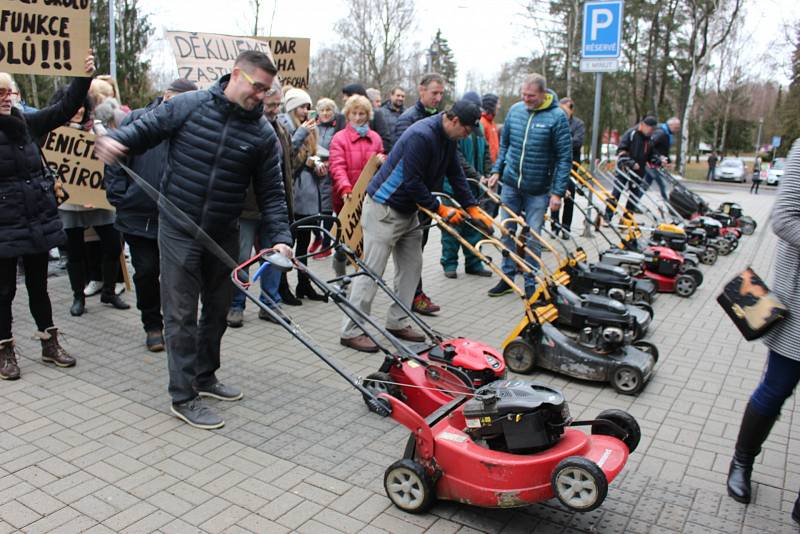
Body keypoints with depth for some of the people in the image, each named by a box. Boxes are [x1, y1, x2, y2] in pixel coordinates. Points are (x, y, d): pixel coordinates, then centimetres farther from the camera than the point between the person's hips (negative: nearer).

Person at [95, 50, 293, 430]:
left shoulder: (263, 134, -2)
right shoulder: (188, 106, -8)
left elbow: (271, 192, -1)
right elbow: (145, 129, 1)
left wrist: (279, 237, -11)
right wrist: (116, 140, -22)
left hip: (223, 234, 4)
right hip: (179, 230, -4)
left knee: (218, 308, 15)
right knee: (181, 313, 0)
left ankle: (204, 377, 35)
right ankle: (183, 397, 10)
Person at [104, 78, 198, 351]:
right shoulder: (136, 120, -2)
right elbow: (114, 163, 1)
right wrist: (119, 198, -4)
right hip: (138, 215, -1)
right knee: (146, 272, 5)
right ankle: (152, 325, 22)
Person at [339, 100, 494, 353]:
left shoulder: (447, 138, 6)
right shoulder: (421, 136, -25)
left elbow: (456, 174, 11)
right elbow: (412, 182, -25)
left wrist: (473, 208, 6)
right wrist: (440, 209, -16)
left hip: (407, 210, 10)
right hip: (383, 209, -10)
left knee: (412, 265, 11)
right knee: (371, 270, -8)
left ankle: (397, 322, 21)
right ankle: (351, 331, -2)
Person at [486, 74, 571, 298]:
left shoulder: (557, 117, -11)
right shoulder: (515, 110, 2)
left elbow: (564, 158, -11)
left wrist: (558, 192, -15)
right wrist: (497, 171, 6)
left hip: (538, 190, -4)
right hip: (510, 184, 4)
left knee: (532, 238, 3)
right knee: (507, 232, 10)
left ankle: (530, 283, 17)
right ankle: (508, 278, 24)